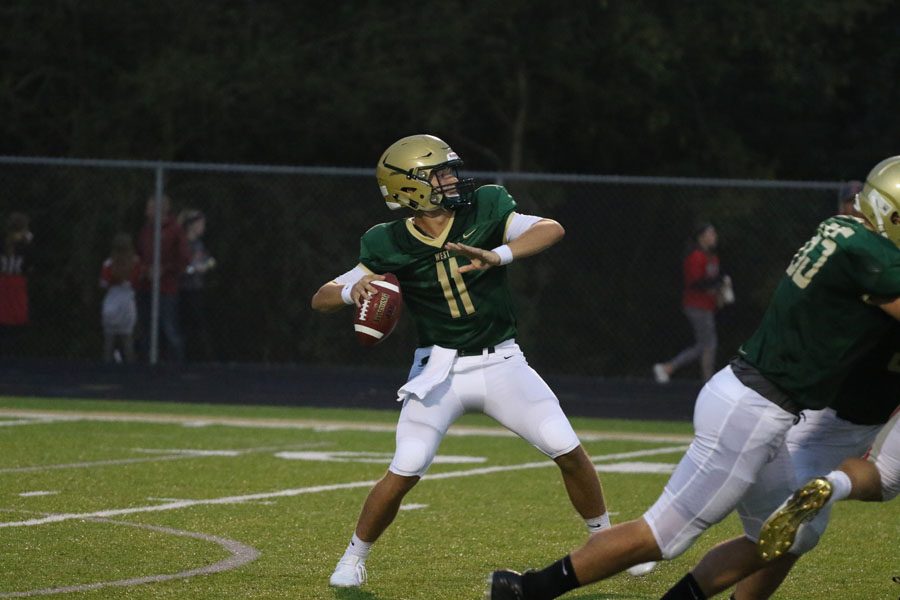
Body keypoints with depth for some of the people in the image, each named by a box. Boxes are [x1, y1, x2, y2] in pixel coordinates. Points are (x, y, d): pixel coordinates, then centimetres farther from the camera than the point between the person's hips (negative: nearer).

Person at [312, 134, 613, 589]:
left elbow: (551, 230, -20)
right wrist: (353, 291, -28)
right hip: (440, 370, -2)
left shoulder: (483, 212, -7)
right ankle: (354, 558, 10)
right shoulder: (391, 246, -8)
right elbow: (321, 299, -4)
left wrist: (498, 256, -36)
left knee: (569, 452, -2)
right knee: (405, 471, -11)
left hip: (502, 363, 2)